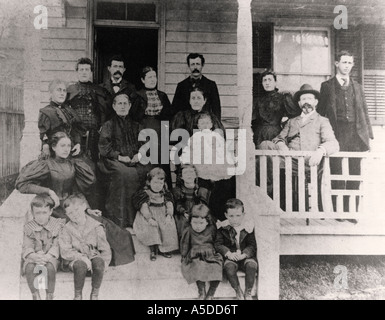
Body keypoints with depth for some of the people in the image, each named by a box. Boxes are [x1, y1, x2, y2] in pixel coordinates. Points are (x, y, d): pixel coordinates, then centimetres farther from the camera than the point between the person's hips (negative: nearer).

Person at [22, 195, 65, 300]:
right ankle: (36, 296, -16)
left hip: (50, 257, -1)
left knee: (50, 267, -35)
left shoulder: (58, 225, 0)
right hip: (33, 257, 1)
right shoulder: (28, 227, 5)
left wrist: (47, 256, -26)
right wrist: (34, 256, -28)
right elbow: (27, 248, -4)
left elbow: (56, 246, -7)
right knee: (29, 267, -32)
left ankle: (49, 296, -19)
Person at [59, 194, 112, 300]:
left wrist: (102, 266, -15)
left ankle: (95, 294, -12)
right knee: (80, 265, -36)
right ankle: (78, 295, -10)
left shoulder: (96, 226, -2)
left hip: (93, 257, 1)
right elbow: (65, 251, -10)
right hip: (75, 259, 0)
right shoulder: (67, 229, 0)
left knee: (98, 262, -34)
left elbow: (105, 250, -1)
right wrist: (81, 257, -24)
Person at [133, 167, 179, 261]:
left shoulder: (165, 193, 8)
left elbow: (170, 205, 2)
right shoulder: (144, 193, -4)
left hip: (163, 215, 3)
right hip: (148, 215, -3)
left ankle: (163, 249, -7)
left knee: (169, 226, -20)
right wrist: (149, 219, -24)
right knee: (151, 227, -29)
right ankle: (153, 250, -14)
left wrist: (169, 216, -15)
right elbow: (144, 207, -11)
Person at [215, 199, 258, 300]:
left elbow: (252, 246, -2)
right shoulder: (223, 228, 0)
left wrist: (244, 254, -21)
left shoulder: (248, 227, -1)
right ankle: (238, 292, -9)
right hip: (230, 257, 0)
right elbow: (218, 244, -3)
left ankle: (248, 293, -8)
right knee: (229, 267, -32)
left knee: (251, 265, -30)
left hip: (246, 256, 0)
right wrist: (228, 253, -21)